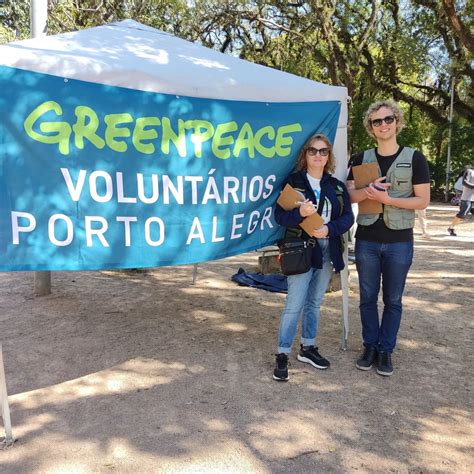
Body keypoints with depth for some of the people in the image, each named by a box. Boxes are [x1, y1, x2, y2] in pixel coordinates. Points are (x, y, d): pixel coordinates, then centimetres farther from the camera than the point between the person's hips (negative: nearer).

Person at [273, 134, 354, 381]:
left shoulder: (337, 186, 9)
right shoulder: (293, 182, -3)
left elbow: (348, 217, 1)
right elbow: (280, 215, -10)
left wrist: (329, 228, -17)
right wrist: (300, 213, -30)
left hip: (327, 252, 5)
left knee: (314, 303, 15)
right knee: (294, 305, -7)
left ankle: (307, 348, 28)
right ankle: (282, 355, 4)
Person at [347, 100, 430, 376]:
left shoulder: (414, 158, -1)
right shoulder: (361, 159, 6)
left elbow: (423, 200, -5)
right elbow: (348, 196, 2)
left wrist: (387, 199, -17)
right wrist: (367, 192, -18)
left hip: (399, 242, -2)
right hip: (367, 240, 2)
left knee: (393, 300, 8)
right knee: (368, 298, 10)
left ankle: (386, 351, 21)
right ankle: (370, 347, 25)